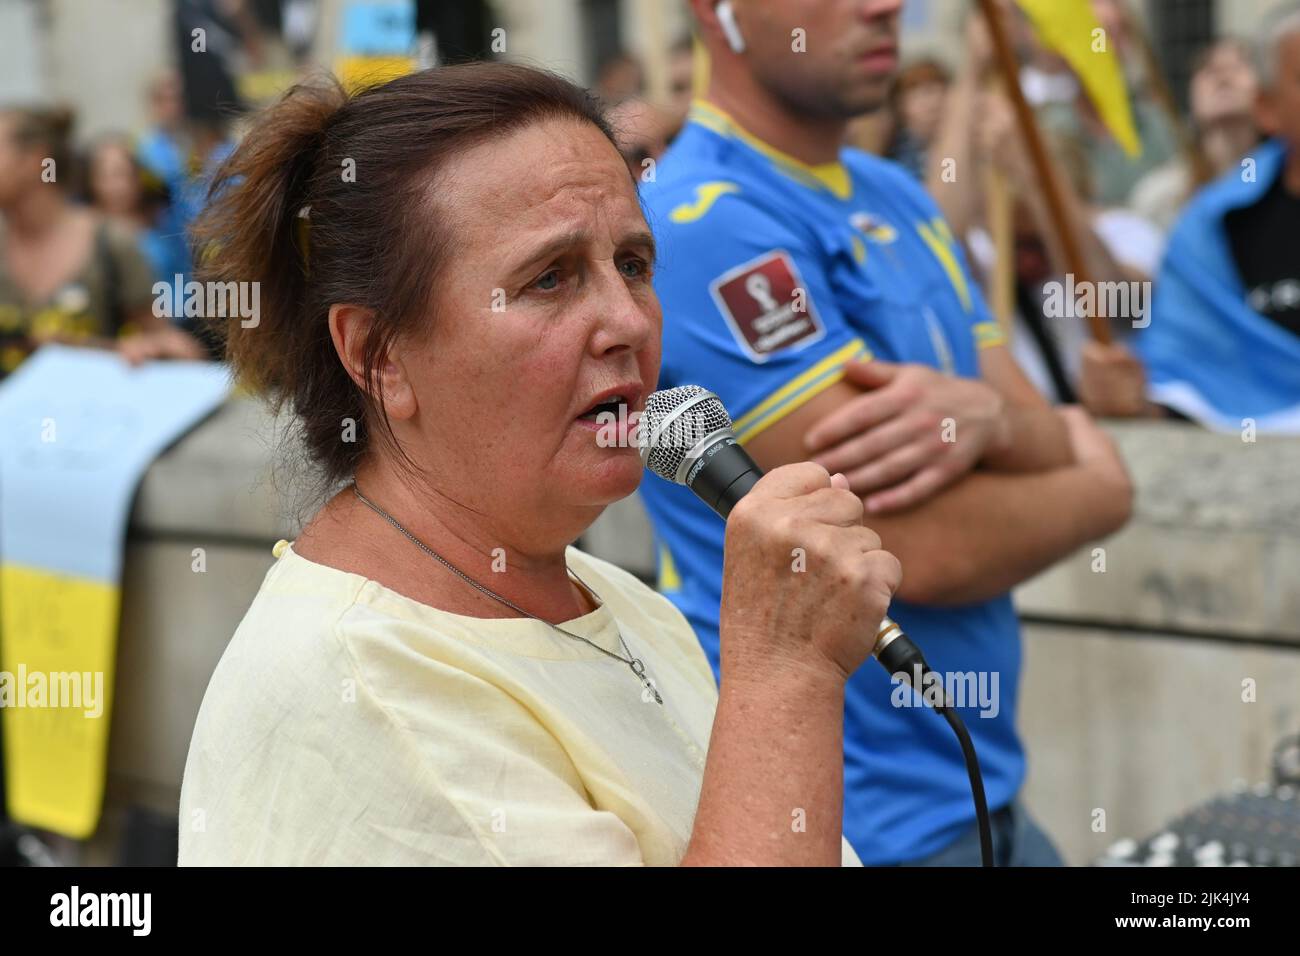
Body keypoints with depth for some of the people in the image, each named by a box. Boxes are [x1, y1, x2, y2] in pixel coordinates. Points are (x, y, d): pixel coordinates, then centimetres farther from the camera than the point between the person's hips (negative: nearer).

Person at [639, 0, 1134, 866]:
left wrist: (984, 416, -19)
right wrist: (1098, 488, -3)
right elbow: (929, 549, -22)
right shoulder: (707, 221, -20)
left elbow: (1058, 444, 4)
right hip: (862, 820, -7)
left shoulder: (900, 199, 8)